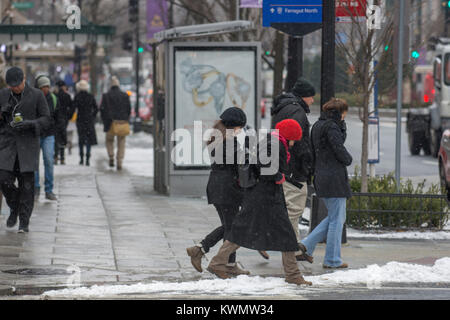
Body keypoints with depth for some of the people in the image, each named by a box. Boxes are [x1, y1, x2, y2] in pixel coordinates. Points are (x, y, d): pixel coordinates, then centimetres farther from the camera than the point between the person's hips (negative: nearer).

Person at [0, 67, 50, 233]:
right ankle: (14, 208, 19)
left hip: (28, 144, -2)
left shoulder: (36, 95, -2)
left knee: (27, 184, -5)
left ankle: (24, 222, 1)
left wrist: (29, 124, -18)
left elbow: (46, 119, -1)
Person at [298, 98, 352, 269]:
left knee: (335, 217, 18)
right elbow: (340, 150, -16)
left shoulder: (317, 126, 15)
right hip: (334, 177, -9)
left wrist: (341, 123, 9)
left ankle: (307, 244, 10)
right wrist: (348, 160, 1)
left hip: (321, 176, 9)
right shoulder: (331, 127, -14)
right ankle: (332, 259, 5)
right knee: (337, 219, 0)